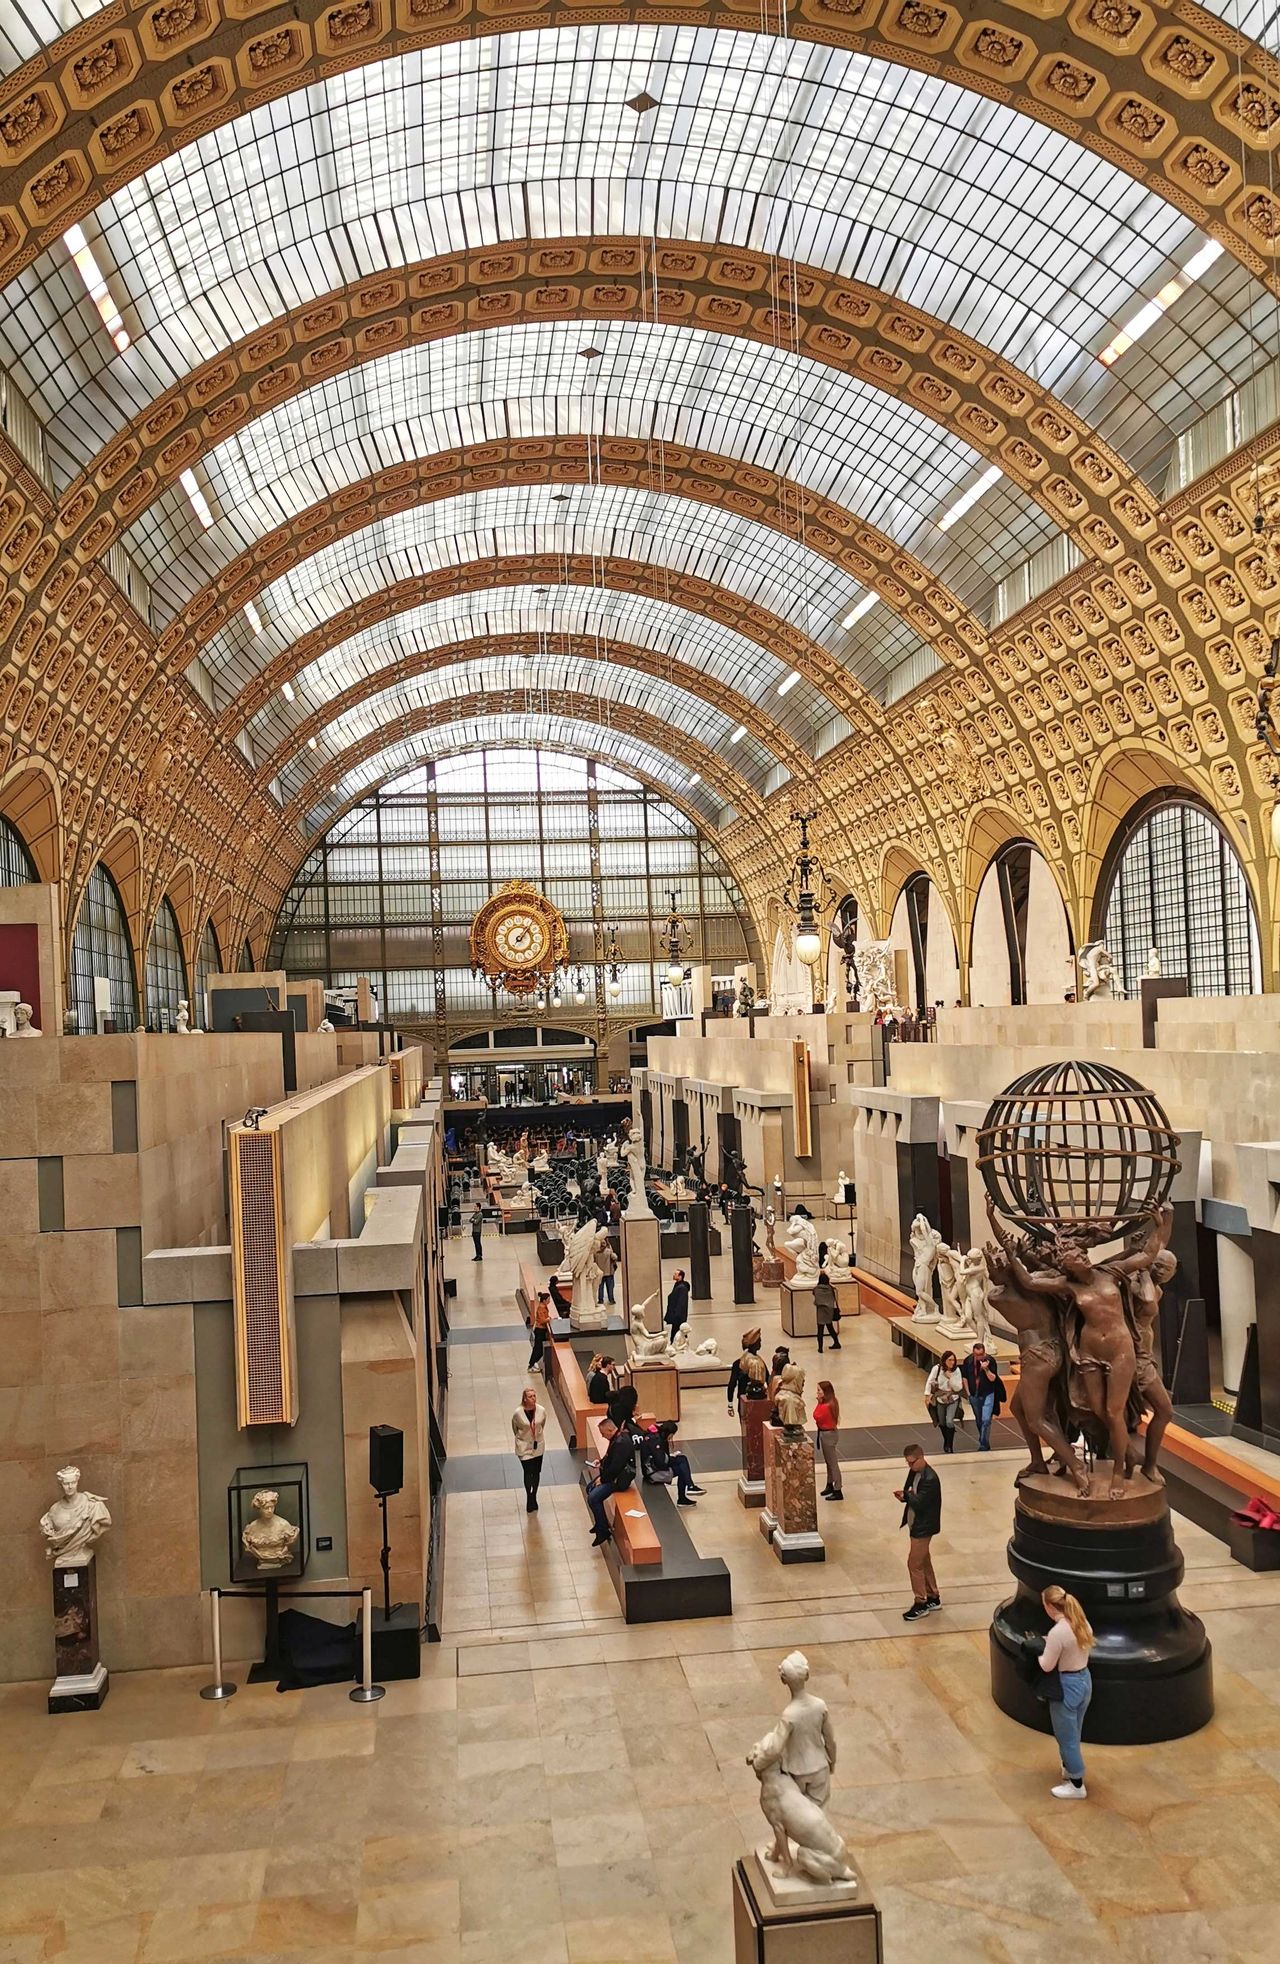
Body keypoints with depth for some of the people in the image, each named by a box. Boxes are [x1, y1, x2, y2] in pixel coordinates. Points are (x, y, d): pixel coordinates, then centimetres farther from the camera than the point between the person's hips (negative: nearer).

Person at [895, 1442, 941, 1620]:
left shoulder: (930, 1479, -25)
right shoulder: (915, 1473, 4)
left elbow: (919, 1503, -27)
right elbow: (912, 1496, 12)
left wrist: (906, 1494, -14)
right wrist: (904, 1496, -10)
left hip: (923, 1527, -9)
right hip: (916, 1524, 9)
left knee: (914, 1564, -3)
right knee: (923, 1562, 19)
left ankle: (920, 1603, 8)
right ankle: (933, 1598, 31)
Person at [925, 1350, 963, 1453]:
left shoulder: (956, 1370, -14)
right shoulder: (937, 1368, -17)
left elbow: (958, 1388, -14)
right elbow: (929, 1382, -7)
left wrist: (950, 1377, -25)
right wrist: (927, 1395, -13)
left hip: (953, 1399, -1)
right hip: (940, 1399, 1)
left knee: (950, 1422, -17)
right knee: (942, 1423, 15)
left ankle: (950, 1446, -2)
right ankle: (946, 1441, 42)